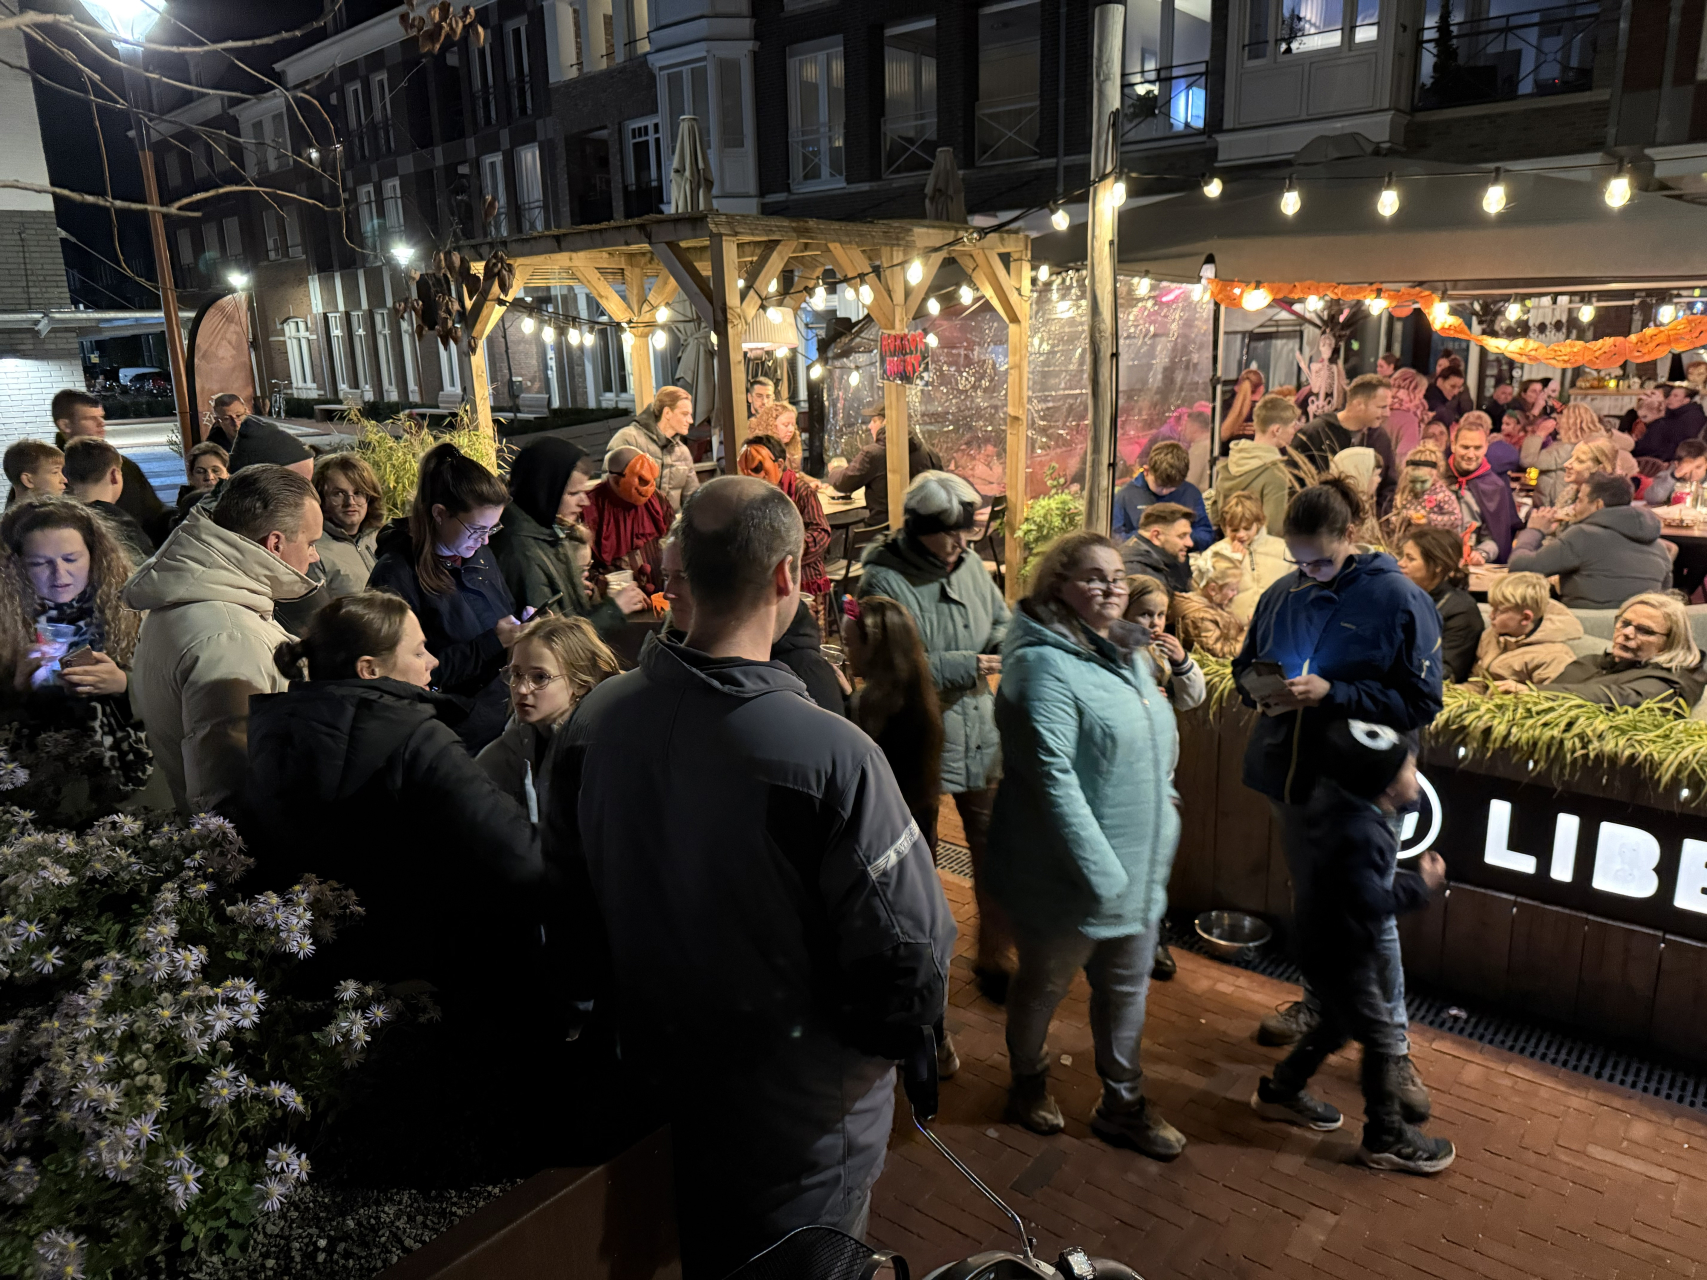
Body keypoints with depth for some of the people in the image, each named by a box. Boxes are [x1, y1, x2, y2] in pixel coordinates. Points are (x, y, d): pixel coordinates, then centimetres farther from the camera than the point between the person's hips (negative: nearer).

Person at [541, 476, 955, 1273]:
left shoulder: (592, 721, -15)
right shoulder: (832, 757, -33)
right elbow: (910, 950, -26)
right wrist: (885, 1043, -4)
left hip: (653, 1082, 5)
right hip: (800, 1117, -4)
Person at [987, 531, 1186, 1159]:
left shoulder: (1127, 650, 7)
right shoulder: (1044, 664, -21)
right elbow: (1053, 777, -26)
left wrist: (1163, 800, 8)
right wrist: (1101, 872, -25)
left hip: (1142, 865, 8)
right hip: (1069, 873, -8)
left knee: (1127, 987, 20)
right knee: (1044, 986, 16)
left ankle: (1123, 1104, 39)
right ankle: (1028, 1082, 42)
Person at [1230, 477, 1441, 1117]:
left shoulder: (1400, 600, -12)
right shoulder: (1282, 595, 2)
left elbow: (1420, 702, -14)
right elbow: (1244, 666, 14)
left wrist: (1331, 693, -24)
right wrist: (1260, 690, -10)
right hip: (1290, 776, 5)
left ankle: (1391, 1047, 17)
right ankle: (1319, 1001, 41)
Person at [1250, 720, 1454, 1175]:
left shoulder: (1349, 806, -4)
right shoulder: (1360, 834, -33)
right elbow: (1371, 903, -31)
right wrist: (1421, 885, -20)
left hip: (1329, 945, 10)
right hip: (1340, 954, -10)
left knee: (1337, 1024, 25)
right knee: (1379, 1038, 5)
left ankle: (1279, 1093, 40)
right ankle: (1385, 1138, 22)